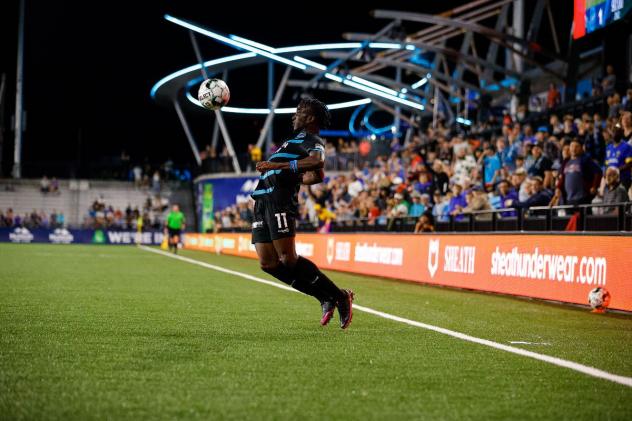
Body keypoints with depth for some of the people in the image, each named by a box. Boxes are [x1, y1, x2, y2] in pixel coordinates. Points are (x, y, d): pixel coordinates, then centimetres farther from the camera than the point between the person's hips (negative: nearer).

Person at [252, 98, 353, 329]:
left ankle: (340, 296, -6)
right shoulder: (297, 140, 28)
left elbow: (317, 161, -25)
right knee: (268, 263, 0)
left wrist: (277, 166, -28)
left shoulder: (312, 140, -1)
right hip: (263, 201, 9)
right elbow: (317, 177, 33)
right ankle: (326, 298, 5)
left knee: (288, 259, -17)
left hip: (280, 200, -9)